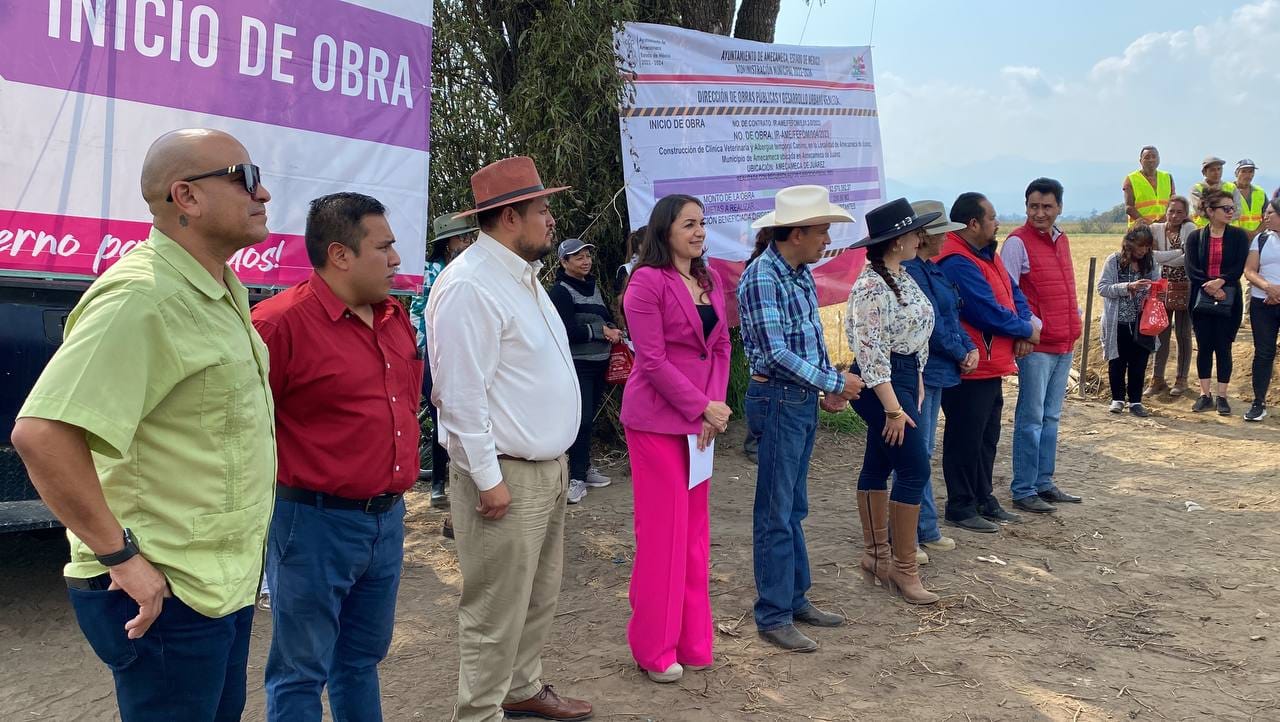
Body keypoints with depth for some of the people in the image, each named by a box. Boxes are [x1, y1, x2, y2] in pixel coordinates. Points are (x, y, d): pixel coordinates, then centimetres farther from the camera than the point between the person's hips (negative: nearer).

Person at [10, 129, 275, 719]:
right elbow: (40, 433, -30)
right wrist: (122, 556, -24)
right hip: (165, 593, -9)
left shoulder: (222, 292, 9)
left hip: (227, 579, 9)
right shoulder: (142, 296, -22)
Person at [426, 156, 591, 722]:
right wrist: (488, 479, -19)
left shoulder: (521, 276, 12)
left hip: (548, 466, 10)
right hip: (507, 473, -10)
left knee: (539, 596, 21)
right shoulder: (470, 286, -19)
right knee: (496, 610, 2)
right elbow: (461, 395, -22)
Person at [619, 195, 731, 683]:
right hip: (657, 419, -7)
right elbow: (653, 360, -16)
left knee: (695, 527, 12)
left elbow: (722, 347, 11)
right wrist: (704, 407, -15)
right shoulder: (647, 282, -12)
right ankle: (655, 648, 14)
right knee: (662, 528, 0)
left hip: (701, 419, 7)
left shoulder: (711, 281, 11)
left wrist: (715, 407, -3)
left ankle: (691, 639, 25)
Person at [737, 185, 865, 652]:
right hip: (777, 400, -9)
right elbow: (776, 352, -21)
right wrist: (835, 382, -14)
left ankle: (796, 599, 28)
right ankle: (773, 617, 9)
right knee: (776, 513, 0)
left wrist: (827, 386, 7)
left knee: (794, 508, 16)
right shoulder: (761, 277, -17)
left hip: (804, 400, 9)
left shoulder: (802, 273, 9)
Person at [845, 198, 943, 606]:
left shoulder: (900, 277, 11)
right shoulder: (872, 287, -20)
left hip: (904, 377, 9)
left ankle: (876, 556, 23)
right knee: (914, 469, -7)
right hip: (882, 383, -9)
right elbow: (870, 351, -22)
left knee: (878, 465, 14)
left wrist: (918, 384, 14)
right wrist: (893, 407, -22)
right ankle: (903, 568, 3)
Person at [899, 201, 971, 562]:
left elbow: (951, 316, 15)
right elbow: (931, 324, -20)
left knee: (923, 454, 17)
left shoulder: (931, 269, 14)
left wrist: (971, 348, -1)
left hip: (936, 371, 11)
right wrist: (960, 355, -7)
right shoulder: (910, 271, -18)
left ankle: (927, 531, 27)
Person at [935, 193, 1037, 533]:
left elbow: (1013, 293, 12)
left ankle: (983, 500, 30)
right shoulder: (958, 263, -22)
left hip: (991, 368, 11)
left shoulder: (987, 255, 13)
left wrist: (1024, 328, -7)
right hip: (970, 371, -10)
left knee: (987, 438, 18)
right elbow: (990, 313, -24)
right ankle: (960, 508, 11)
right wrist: (1026, 330, -8)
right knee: (966, 439, 0)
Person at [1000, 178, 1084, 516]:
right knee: (1031, 418, -4)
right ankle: (1023, 491, 3)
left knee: (1051, 417, 13)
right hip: (1036, 345, -8)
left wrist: (1075, 318, 14)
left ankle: (1044, 484, 22)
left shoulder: (1061, 239, 14)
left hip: (1064, 343, 8)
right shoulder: (1017, 241, -10)